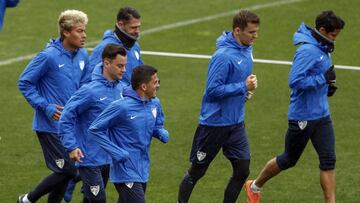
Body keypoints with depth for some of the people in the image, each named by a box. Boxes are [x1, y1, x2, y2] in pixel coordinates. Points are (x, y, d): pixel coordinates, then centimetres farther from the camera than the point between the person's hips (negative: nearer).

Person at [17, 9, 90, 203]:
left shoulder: (83, 55, 4)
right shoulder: (49, 56, -17)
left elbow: (85, 85, 18)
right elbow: (24, 82, -11)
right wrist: (45, 107, -15)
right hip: (51, 125, -7)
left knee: (64, 171, 10)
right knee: (68, 170, -8)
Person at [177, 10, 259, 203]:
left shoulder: (247, 50, 4)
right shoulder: (223, 56, -23)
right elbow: (213, 89, -25)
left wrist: (246, 89, 1)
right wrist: (243, 87, -22)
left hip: (236, 123, 8)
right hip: (214, 122, -8)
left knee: (242, 171, 5)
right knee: (196, 171, 7)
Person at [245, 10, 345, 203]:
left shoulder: (323, 49, 6)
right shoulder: (307, 51, -22)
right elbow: (295, 81, -29)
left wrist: (328, 85, 7)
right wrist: (323, 78, -27)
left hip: (322, 116, 8)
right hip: (302, 116, -8)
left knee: (328, 160, -1)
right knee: (289, 160, 10)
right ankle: (255, 186, 31)